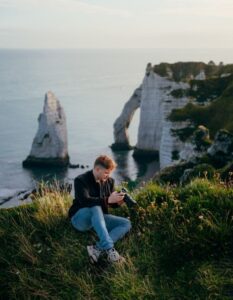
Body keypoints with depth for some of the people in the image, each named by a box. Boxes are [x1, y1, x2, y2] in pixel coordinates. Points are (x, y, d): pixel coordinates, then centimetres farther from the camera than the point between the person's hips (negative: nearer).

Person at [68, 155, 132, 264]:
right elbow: (84, 201, -29)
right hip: (80, 218, -6)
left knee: (126, 223, -14)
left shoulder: (109, 181, 5)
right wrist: (108, 200, -36)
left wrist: (118, 202, -14)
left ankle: (97, 248, -32)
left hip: (98, 218, 6)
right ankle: (109, 250, -46)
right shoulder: (81, 180, -13)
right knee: (96, 207, -38)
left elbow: (111, 203, 11)